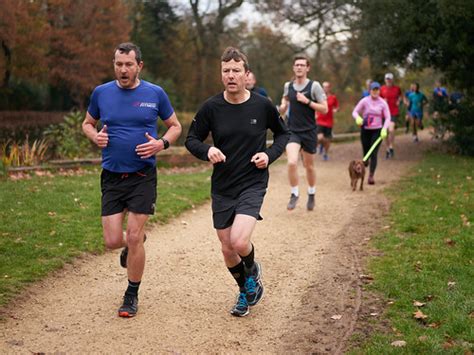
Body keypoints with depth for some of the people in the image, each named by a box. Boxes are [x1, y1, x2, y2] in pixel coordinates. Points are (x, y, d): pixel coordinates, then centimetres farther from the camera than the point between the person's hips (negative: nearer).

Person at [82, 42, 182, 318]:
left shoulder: (155, 94, -2)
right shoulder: (101, 93, 2)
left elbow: (175, 126, 9)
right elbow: (87, 123, 17)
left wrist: (162, 143, -11)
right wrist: (95, 136, -6)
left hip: (143, 176, -2)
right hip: (112, 176, 2)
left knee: (134, 237, -4)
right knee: (113, 241, -1)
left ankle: (132, 296, 16)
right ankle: (133, 245, 38)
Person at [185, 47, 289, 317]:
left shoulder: (263, 106, -6)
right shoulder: (211, 107, -5)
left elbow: (283, 133, 11)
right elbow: (192, 140, 5)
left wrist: (270, 155, -7)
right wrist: (207, 150, -16)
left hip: (253, 185, -3)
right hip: (222, 188, 3)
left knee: (239, 242, -21)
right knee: (227, 249, 9)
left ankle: (253, 270, 15)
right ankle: (246, 291, 38)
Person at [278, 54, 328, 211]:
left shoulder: (314, 86, -6)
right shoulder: (288, 85, 4)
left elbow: (324, 109, -8)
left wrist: (307, 101, -18)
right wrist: (283, 106, 3)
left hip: (309, 131, -1)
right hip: (292, 131, 2)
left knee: (309, 166, 12)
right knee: (292, 162, -18)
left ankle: (311, 195, 34)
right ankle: (294, 194, 1)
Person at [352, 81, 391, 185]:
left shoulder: (383, 103, -4)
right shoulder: (364, 101, -4)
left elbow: (387, 118, -2)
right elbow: (355, 111, -2)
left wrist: (384, 129, -17)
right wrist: (358, 118, -25)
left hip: (377, 131, -1)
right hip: (365, 130, 1)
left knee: (374, 153, -10)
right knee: (366, 152, 8)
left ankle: (371, 176, -9)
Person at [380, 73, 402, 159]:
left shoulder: (397, 88, 0)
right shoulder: (382, 89, 0)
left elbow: (400, 96, 19)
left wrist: (398, 101, 1)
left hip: (394, 112, -2)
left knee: (391, 130, -21)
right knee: (386, 131, 9)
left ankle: (391, 147, -4)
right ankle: (388, 149, 23)